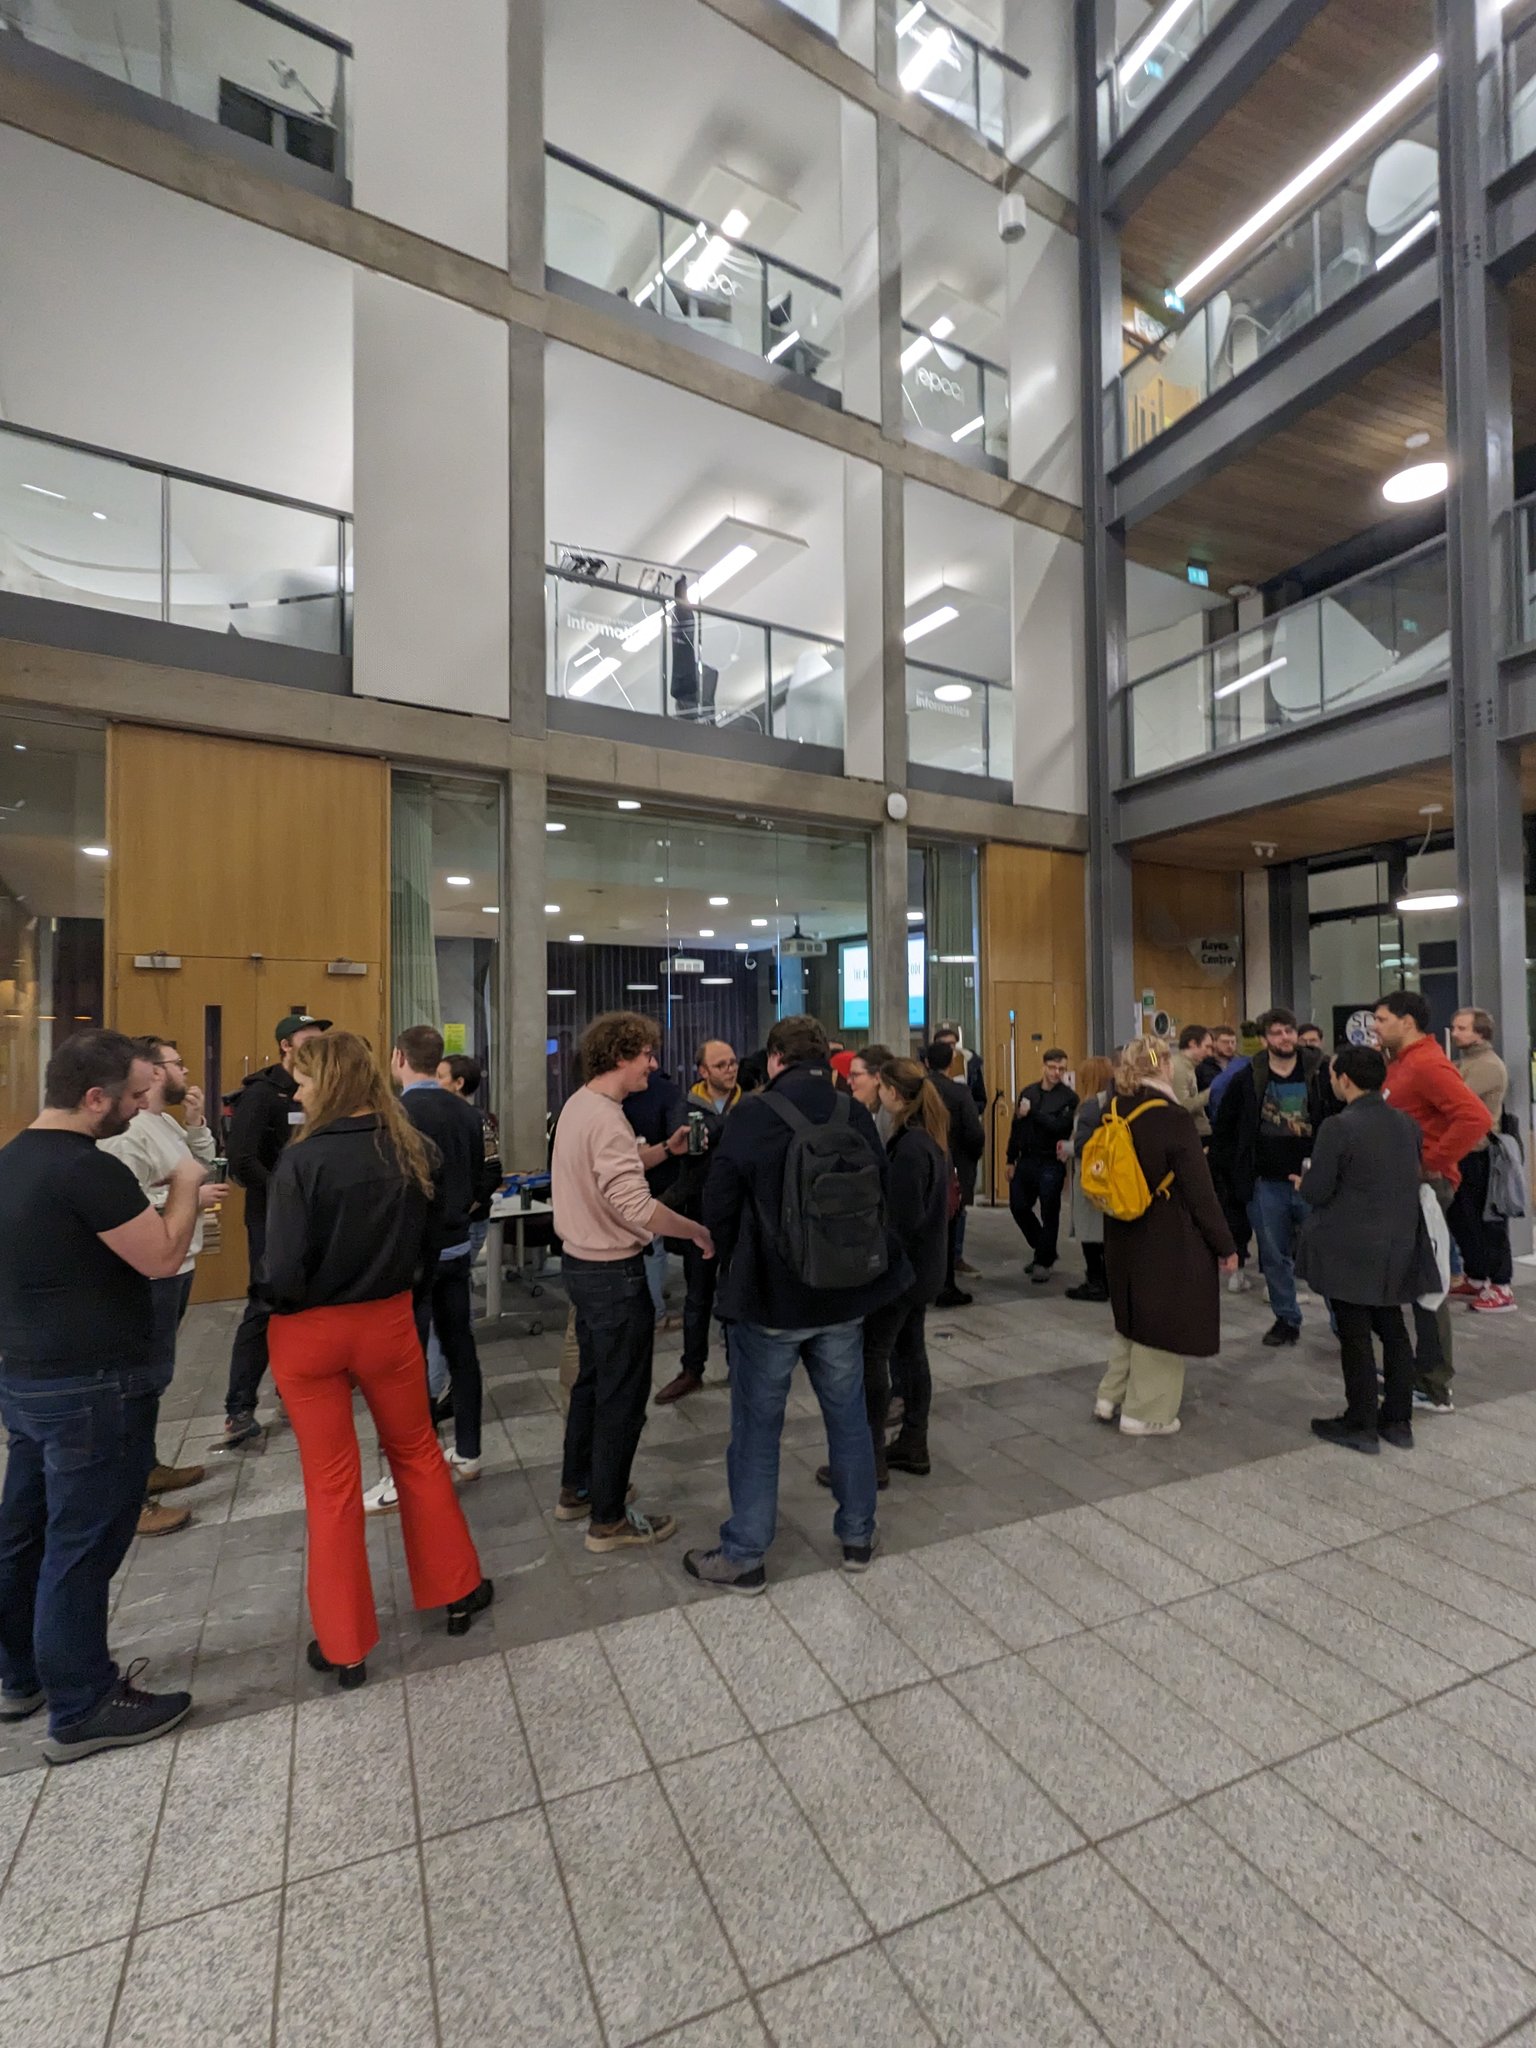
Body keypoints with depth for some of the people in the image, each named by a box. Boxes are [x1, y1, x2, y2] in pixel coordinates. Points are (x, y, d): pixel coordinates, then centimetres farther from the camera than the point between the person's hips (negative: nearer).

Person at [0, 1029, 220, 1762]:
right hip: (91, 1389, -10)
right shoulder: (88, 1169, -25)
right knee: (80, 1548, 4)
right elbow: (161, 1260, -20)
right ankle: (82, 1710, 19)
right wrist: (184, 1190, -6)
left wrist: (171, 1206, 12)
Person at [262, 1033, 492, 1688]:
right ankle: (456, 1589, 35)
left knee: (331, 1484, 12)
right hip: (389, 1321, 3)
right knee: (418, 1453, 21)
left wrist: (278, 1300, 1)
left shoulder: (302, 1160, -21)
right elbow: (432, 1245, 2)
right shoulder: (415, 1152, -8)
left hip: (310, 1333, -3)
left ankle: (344, 1647, 28)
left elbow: (282, 1271, -20)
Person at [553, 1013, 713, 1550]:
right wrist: (700, 1232, -23)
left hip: (582, 1263, 10)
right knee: (623, 1397, 5)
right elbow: (637, 1207, -33)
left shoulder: (578, 1104, 6)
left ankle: (576, 1490, 41)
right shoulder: (606, 1118, -25)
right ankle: (608, 1520, 21)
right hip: (615, 1274, -10)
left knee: (593, 1380, 24)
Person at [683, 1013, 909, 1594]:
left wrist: (735, 1270, 6)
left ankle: (743, 1556, 23)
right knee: (848, 1417, 19)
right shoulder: (857, 1115, -3)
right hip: (845, 1298, 4)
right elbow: (883, 1192, 6)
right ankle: (858, 1537, 34)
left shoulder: (754, 1115, -16)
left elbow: (720, 1205, -12)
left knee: (757, 1428, 10)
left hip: (770, 1300, -4)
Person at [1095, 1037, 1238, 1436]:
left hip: (1123, 1238, 7)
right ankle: (1145, 1414, 18)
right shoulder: (1172, 1120, -19)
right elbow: (1199, 1192, -16)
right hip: (1168, 1241, -6)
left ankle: (1110, 1399, 27)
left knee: (1132, 1316, 21)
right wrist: (1225, 1245, -7)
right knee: (1161, 1325, 8)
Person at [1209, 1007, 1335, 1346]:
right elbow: (1223, 1130, 8)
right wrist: (1233, 1172, 7)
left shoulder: (1321, 1075, -3)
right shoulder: (1246, 1080, 0)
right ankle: (1286, 1319, 26)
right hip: (1265, 1184, 2)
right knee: (1274, 1256, 12)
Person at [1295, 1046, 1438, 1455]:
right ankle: (1398, 1421, 26)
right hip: (1398, 1247, 7)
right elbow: (1411, 1180, 13)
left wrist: (1304, 1181, 4)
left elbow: (1315, 1192, -17)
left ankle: (1360, 1425, 13)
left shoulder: (1338, 1128, -19)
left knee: (1355, 1336, 4)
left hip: (1349, 1250, -7)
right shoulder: (1407, 1124, 3)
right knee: (1393, 1331, 16)